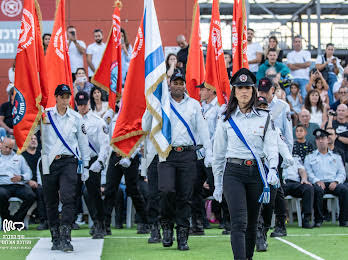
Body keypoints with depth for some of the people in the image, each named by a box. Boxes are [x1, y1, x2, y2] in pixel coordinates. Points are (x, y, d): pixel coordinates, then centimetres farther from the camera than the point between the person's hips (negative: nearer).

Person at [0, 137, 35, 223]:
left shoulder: (19, 157, 24)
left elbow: (28, 173, 16)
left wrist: (21, 177, -6)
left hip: (18, 185, 2)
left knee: (31, 196, -29)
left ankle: (16, 219, -16)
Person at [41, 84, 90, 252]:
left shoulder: (76, 118, 8)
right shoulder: (45, 115, 5)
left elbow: (83, 143, 14)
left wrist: (85, 166, 13)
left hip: (68, 162, -1)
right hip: (49, 162, 1)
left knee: (68, 198, -15)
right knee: (51, 202, 5)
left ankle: (65, 239, -17)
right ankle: (55, 239, 14)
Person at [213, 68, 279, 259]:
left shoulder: (264, 118, 8)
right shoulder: (226, 119, 7)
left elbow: (271, 146, 2)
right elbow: (218, 153, 12)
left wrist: (273, 169, -17)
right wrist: (217, 184, 11)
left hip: (256, 173, 2)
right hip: (233, 173, -2)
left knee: (252, 222, 8)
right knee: (238, 222, -15)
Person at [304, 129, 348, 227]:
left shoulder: (336, 157, 26)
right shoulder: (309, 157, 22)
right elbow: (308, 172, 8)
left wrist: (336, 181, -5)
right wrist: (317, 181, -12)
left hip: (333, 184, 1)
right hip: (319, 183, -1)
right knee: (317, 190, -38)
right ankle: (318, 220, -28)